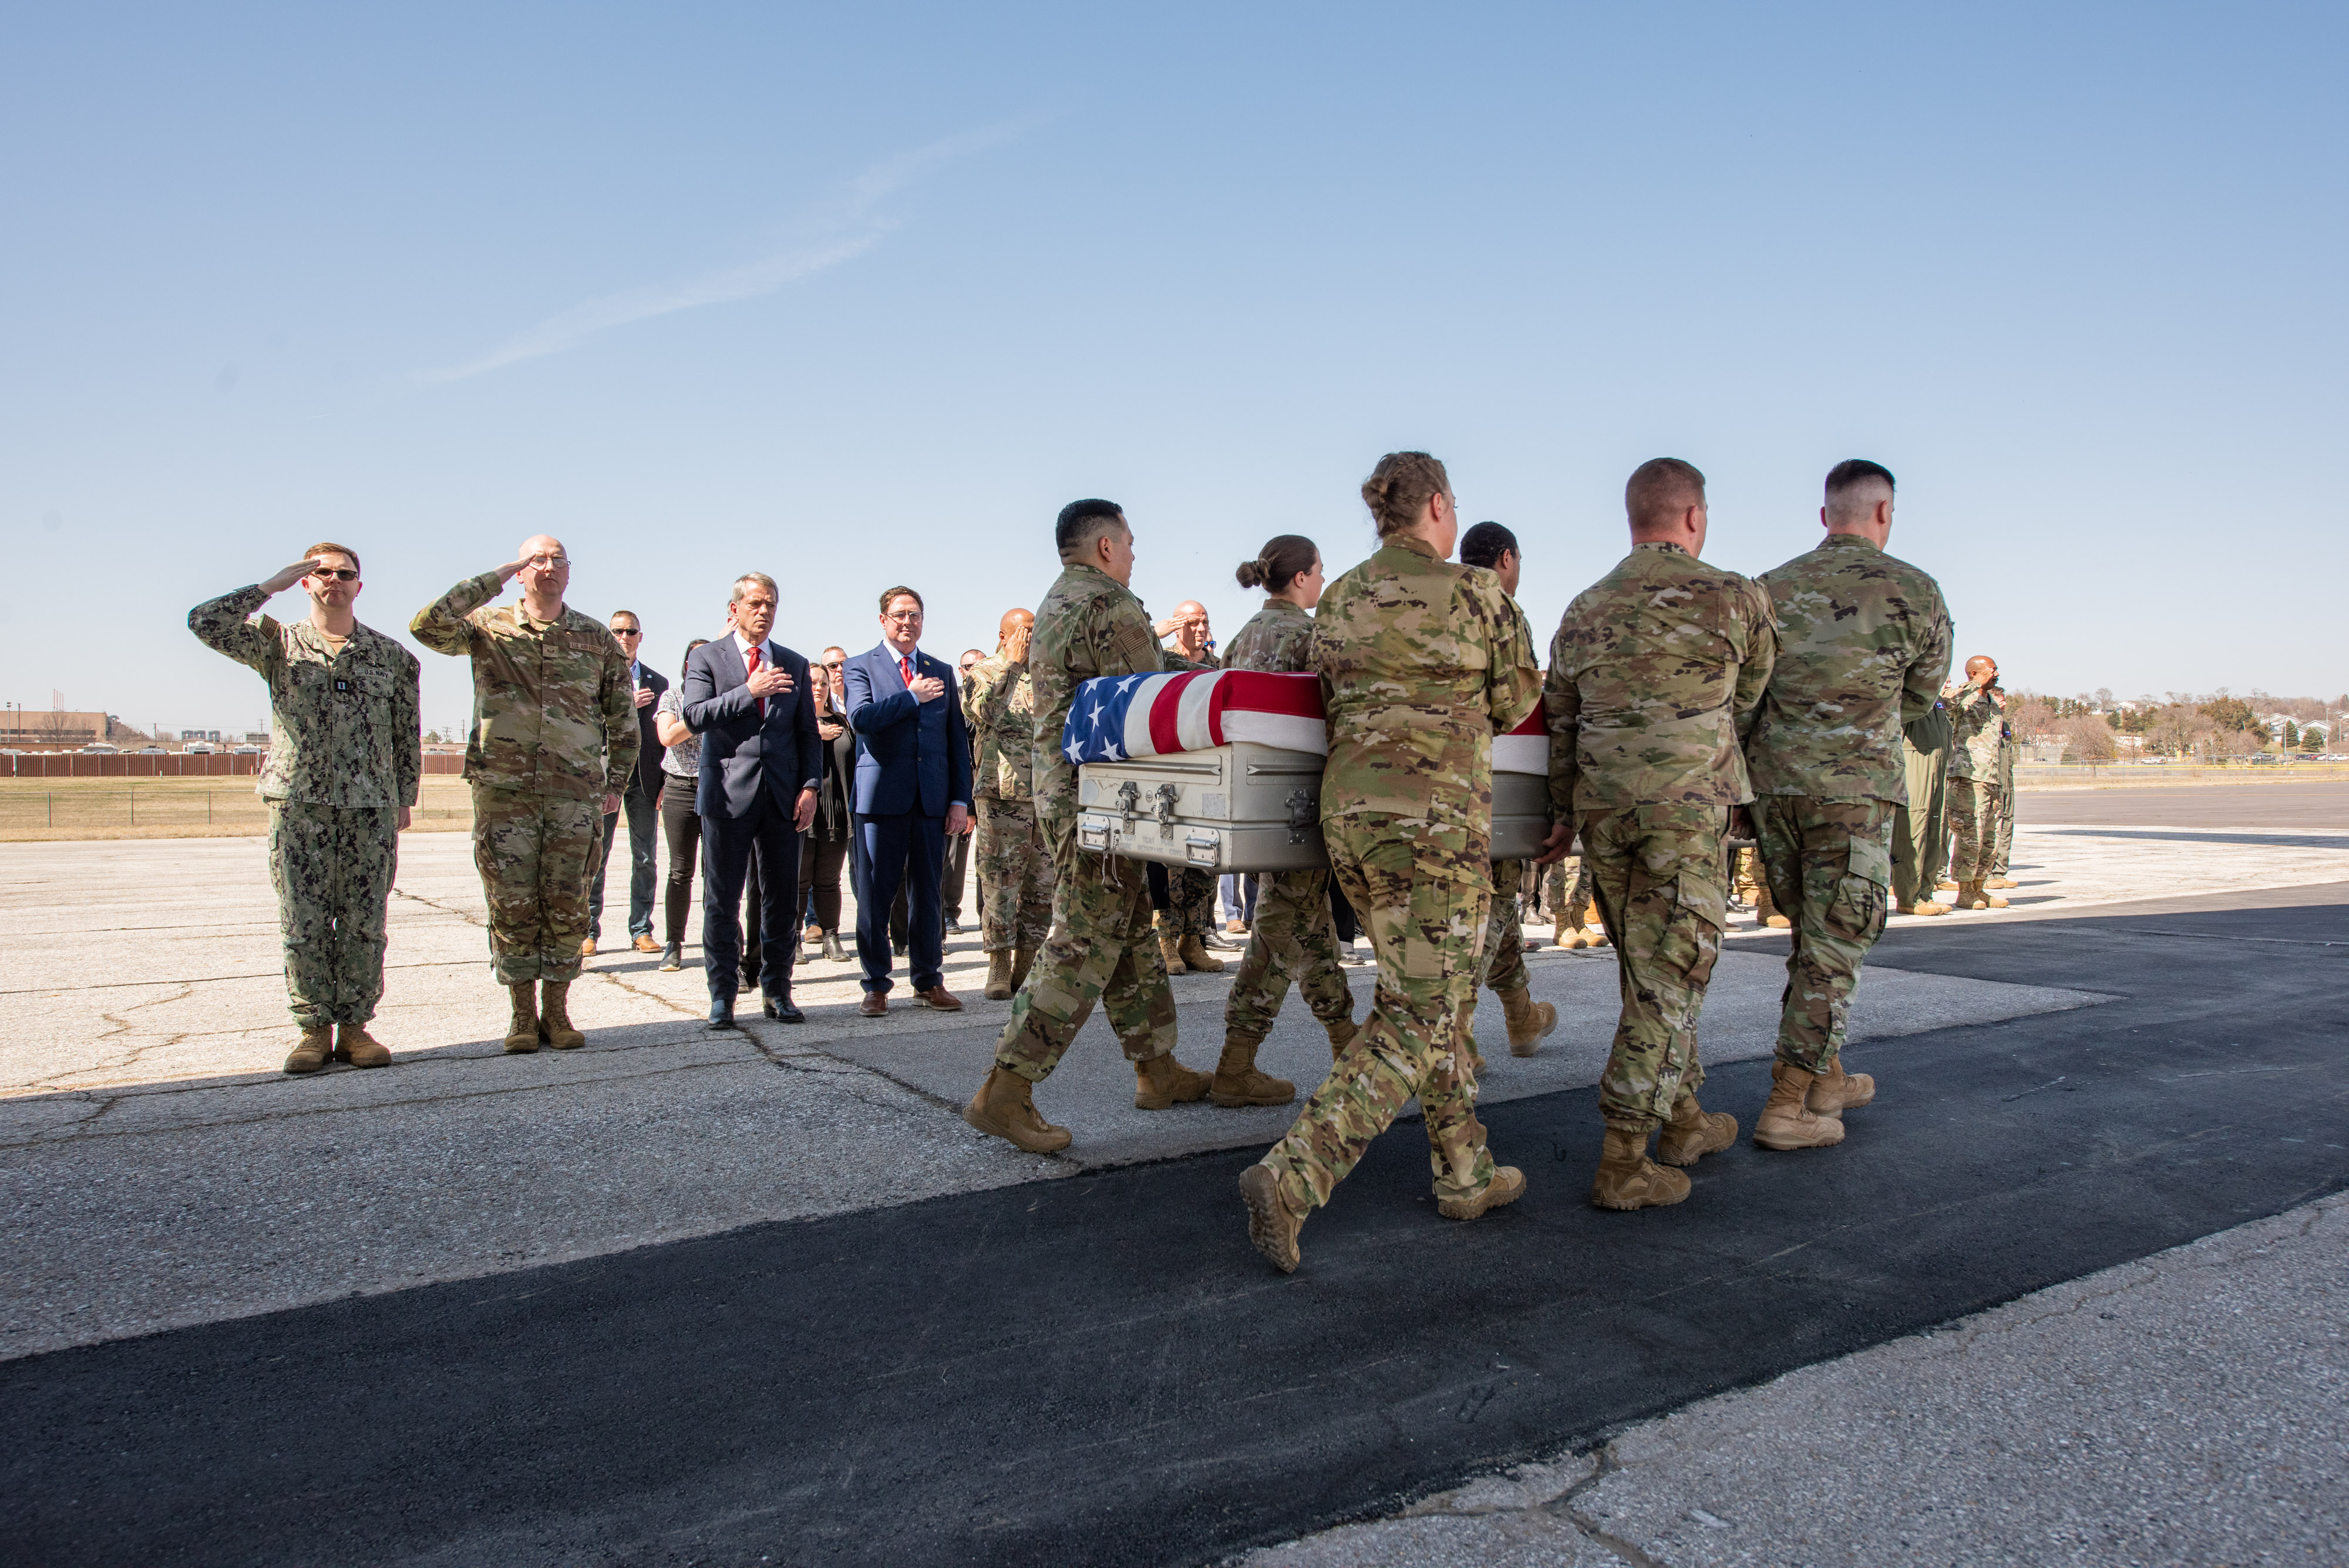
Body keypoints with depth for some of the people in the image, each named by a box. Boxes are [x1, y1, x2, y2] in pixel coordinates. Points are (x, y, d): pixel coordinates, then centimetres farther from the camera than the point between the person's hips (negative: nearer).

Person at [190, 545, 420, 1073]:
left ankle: (355, 1026, 11)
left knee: (364, 923, 2)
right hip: (298, 803, 0)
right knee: (303, 922, 1)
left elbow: (406, 735, 14)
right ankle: (314, 1028, 10)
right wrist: (272, 585, -6)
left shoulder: (391, 656, 10)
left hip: (370, 807, 1)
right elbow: (206, 623, -8)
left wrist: (404, 799, 11)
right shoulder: (278, 644, 8)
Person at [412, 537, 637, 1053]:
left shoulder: (597, 638, 9)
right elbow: (427, 625, -15)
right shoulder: (488, 628, 5)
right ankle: (523, 1014, 13)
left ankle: (557, 1011, 14)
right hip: (503, 791, -1)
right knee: (512, 907, 2)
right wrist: (496, 578, -11)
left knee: (567, 907, 3)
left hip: (576, 794, 1)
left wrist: (616, 783, 9)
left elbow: (623, 716, 14)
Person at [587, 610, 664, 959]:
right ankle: (589, 931, 8)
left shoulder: (658, 682, 12)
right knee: (595, 859, 0)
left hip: (644, 780, 2)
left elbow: (665, 738, 10)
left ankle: (641, 930, 12)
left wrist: (665, 784, 2)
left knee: (644, 858, 4)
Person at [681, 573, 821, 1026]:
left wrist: (810, 786, 0)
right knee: (722, 901, 2)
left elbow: (808, 733, 13)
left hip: (783, 797, 3)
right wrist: (748, 691, -17)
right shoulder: (706, 658, 5)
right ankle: (722, 995, 12)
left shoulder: (795, 664, 14)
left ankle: (778, 992, 16)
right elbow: (694, 717, -9)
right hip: (728, 796, -2)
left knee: (783, 900, 5)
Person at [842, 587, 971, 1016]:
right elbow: (861, 718, -14)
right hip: (881, 798, -3)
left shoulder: (942, 672, 16)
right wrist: (912, 696, -9)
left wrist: (961, 800, 6)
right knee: (875, 895, 0)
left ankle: (929, 980, 18)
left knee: (928, 893, 7)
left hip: (932, 799, 3)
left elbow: (957, 740, 13)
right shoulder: (861, 667, 6)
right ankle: (876, 985, 11)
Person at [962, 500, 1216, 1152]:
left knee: (1132, 934, 16)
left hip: (1063, 792, 10)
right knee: (1084, 946, -8)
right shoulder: (1110, 607, -13)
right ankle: (1005, 1092, -7)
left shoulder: (1051, 608, 18)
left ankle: (1158, 1071, 24)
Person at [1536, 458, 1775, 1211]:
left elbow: (1560, 720, 13)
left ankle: (1685, 1118, 31)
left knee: (1648, 972, 17)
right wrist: (1738, 794, 29)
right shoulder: (1734, 597, 0)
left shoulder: (1583, 610, 13)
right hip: (1688, 806, -5)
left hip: (1601, 807, 6)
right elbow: (1752, 705, 12)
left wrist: (1563, 813, 20)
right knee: (1668, 978, -2)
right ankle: (1622, 1161, -1)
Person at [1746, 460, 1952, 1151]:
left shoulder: (1769, 589, 8)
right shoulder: (1913, 591, -2)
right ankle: (1787, 1106, 1)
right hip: (1853, 787, -5)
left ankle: (1825, 1076, 29)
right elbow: (1920, 699, 9)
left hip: (1769, 781, 5)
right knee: (1834, 947, 2)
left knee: (1813, 936, 19)